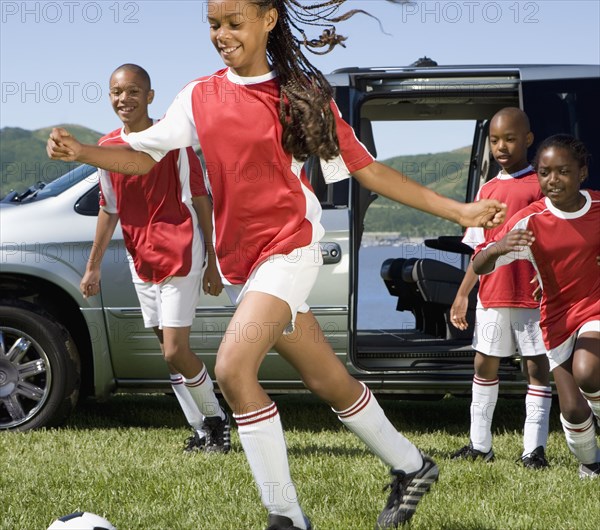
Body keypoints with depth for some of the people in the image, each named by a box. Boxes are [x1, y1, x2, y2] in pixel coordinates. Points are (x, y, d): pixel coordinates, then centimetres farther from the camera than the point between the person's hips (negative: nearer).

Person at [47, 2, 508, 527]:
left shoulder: (303, 94, -3)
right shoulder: (199, 97, 7)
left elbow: (367, 169, 1)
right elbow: (144, 155, 4)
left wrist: (458, 211, -2)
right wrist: (80, 151, -15)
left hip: (288, 247, -5)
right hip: (239, 261, 5)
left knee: (233, 369, -23)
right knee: (329, 381, 14)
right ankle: (411, 466, 34)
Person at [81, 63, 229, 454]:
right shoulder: (107, 148, 6)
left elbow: (201, 200, -5)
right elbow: (109, 210, 14)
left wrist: (212, 262, -7)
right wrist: (94, 267, 13)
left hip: (180, 254, -6)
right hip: (142, 260, 6)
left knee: (175, 351, -11)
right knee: (170, 352, 9)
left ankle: (216, 419, 9)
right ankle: (202, 431, 18)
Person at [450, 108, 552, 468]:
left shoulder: (540, 185, -3)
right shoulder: (488, 190, 13)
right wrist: (462, 295, 13)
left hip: (532, 296, -6)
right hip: (491, 296, 6)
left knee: (536, 365, -1)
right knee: (485, 365, 10)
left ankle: (534, 448, 3)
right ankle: (480, 445, 19)